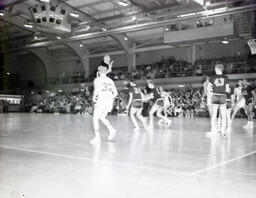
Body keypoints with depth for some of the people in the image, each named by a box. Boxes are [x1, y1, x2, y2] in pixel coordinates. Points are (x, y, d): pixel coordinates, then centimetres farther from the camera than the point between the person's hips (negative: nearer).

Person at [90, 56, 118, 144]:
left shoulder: (97, 79, -3)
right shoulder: (110, 80, 12)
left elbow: (96, 91, -16)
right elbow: (115, 93, 10)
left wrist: (94, 97, 1)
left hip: (101, 101, -6)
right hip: (109, 101, 6)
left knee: (95, 119, 6)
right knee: (102, 117, 24)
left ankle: (97, 137, 2)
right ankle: (111, 130, 6)